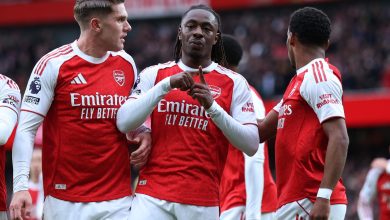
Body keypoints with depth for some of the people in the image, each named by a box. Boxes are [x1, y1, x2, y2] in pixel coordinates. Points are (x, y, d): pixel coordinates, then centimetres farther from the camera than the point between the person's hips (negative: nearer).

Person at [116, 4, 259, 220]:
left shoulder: (234, 83, 4)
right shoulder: (154, 74, 8)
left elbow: (251, 145, -3)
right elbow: (123, 123, -5)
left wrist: (212, 107, -15)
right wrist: (166, 85, -12)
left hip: (203, 201, 0)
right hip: (153, 196, 0)